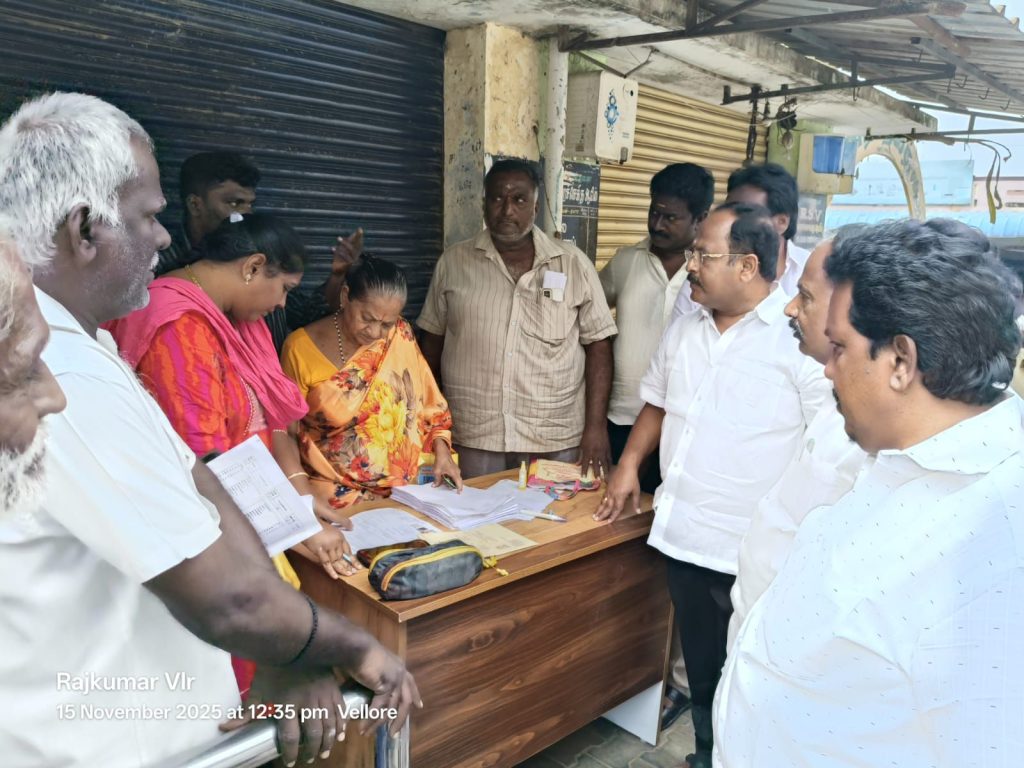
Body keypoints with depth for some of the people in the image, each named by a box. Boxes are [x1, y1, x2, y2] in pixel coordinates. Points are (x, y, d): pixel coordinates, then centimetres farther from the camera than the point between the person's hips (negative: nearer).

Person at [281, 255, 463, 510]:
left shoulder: (400, 336, 0)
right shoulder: (301, 348, -7)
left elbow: (429, 403, 11)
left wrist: (441, 449, -3)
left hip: (404, 488, 2)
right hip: (335, 492, -2)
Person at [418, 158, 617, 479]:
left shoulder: (574, 264, 1)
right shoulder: (453, 262, 3)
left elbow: (597, 343, 1)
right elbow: (432, 339, 9)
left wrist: (596, 426, -5)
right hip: (470, 440, 1)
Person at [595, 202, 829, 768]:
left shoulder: (800, 337, -16)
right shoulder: (685, 328, 6)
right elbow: (658, 402, 19)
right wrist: (629, 463, 9)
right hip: (684, 538, 7)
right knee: (702, 673, 23)